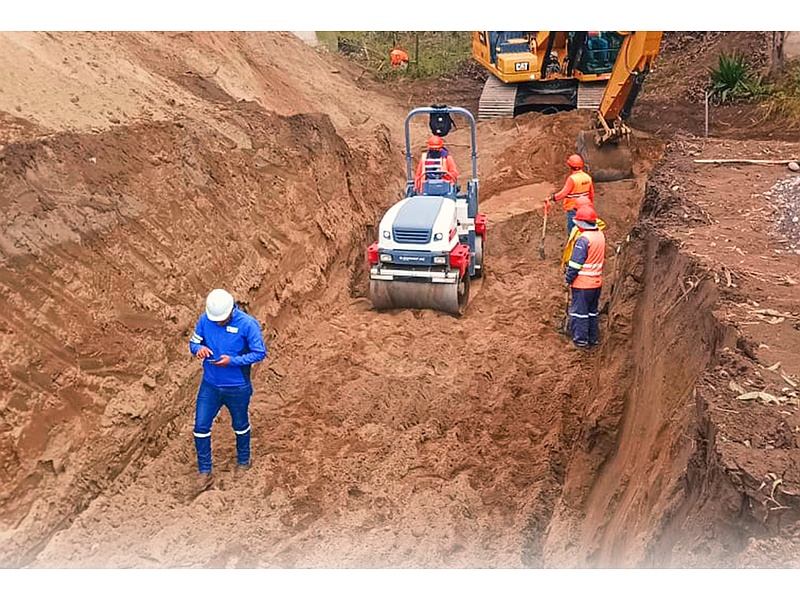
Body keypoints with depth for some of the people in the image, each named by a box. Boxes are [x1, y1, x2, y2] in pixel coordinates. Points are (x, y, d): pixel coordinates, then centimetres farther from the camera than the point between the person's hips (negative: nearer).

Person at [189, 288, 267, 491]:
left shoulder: (248, 324, -20)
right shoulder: (204, 320, -9)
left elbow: (260, 353, -15)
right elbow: (193, 342, 4)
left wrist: (232, 361, -26)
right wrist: (199, 348, -21)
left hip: (238, 387, -3)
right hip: (210, 385, 3)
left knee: (240, 426, 18)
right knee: (201, 427, 0)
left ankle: (243, 461, 43)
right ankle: (204, 472, 14)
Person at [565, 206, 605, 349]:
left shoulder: (583, 239, -20)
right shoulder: (601, 235, 5)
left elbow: (575, 263, -18)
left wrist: (569, 278, -7)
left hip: (582, 283, -8)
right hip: (597, 283, 8)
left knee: (579, 311, 2)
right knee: (592, 311, 17)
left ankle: (581, 340, 5)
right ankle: (593, 339, 23)